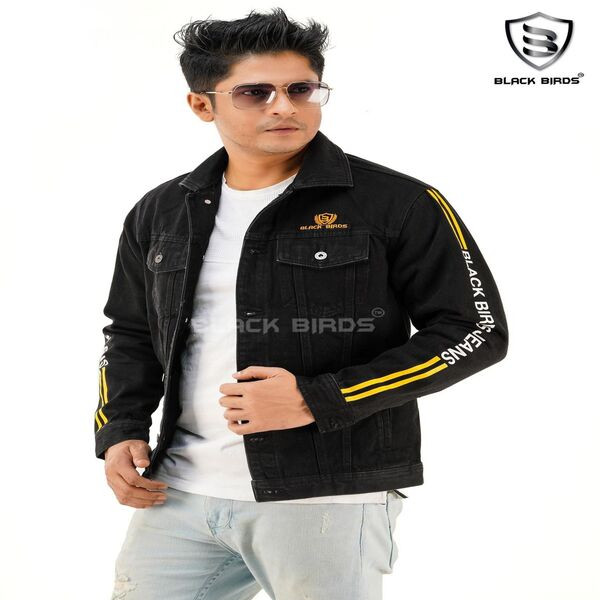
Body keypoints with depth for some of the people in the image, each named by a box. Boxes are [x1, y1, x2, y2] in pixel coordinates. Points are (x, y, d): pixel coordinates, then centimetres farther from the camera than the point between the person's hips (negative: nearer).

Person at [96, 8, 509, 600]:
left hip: (327, 499, -4)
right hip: (179, 494, 5)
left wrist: (320, 400, -15)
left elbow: (477, 330, -7)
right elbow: (130, 333, 22)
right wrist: (120, 430, 5)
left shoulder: (398, 204, -7)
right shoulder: (160, 213, 9)